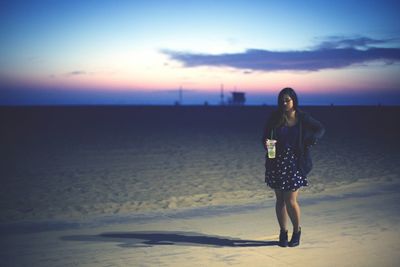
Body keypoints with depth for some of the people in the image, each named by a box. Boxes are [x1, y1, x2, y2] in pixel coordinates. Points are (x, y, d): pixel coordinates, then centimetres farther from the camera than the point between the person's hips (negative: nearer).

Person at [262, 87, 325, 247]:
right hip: (276, 163, 2)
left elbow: (320, 129, 11)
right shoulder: (275, 118, 1)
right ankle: (283, 233, 24)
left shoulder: (302, 118, -1)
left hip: (295, 163, -2)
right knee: (280, 200, 8)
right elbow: (265, 136, 4)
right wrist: (266, 143, -19)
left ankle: (297, 231, 18)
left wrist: (313, 139, -9)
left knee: (290, 201, -6)